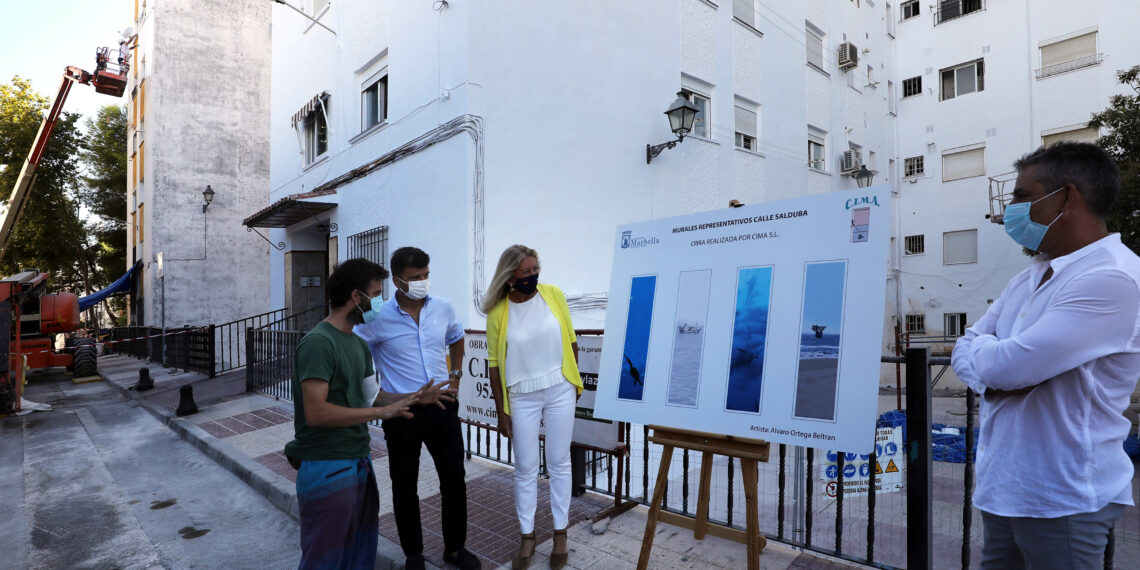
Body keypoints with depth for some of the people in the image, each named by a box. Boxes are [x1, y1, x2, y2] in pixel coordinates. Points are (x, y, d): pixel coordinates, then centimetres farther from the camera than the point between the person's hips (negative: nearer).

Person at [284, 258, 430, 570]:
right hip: (327, 470, -9)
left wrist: (412, 398, 4)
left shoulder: (358, 344, 10)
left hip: (360, 462, 9)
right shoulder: (318, 342, -18)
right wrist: (381, 412, -21)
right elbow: (316, 413, -25)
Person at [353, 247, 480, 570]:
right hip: (402, 413, -3)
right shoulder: (378, 318, -13)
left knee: (454, 480, 12)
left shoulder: (443, 308, -1)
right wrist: (379, 398, -9)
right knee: (405, 487, 12)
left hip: (443, 408, 3)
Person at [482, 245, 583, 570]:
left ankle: (560, 533, 28)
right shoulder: (498, 313, -10)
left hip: (559, 392, 1)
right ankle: (527, 537, 29)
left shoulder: (554, 295, -6)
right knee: (525, 469, 10)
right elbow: (495, 365, -4)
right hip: (522, 398, -1)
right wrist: (501, 412, -3)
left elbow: (570, 340, 5)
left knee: (559, 463, 12)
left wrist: (574, 379, 8)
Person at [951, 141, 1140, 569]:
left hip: (1062, 500, -8)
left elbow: (1008, 364, -27)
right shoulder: (1029, 278, 9)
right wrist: (993, 379, -13)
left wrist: (982, 349, -6)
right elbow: (965, 351, 7)